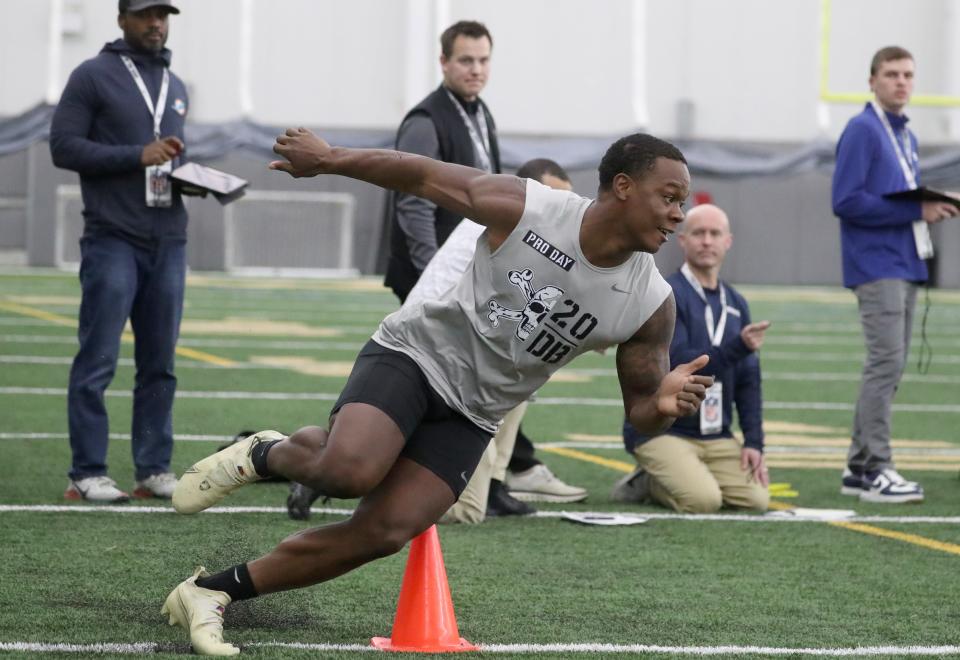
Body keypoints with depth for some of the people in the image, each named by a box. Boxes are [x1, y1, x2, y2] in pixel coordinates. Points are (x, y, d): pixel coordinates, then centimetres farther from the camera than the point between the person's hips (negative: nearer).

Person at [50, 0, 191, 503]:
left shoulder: (175, 88, 18)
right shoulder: (93, 77, -2)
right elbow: (63, 146, -9)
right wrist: (138, 156, -15)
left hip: (168, 243, 6)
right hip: (113, 241, -6)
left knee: (159, 365, 6)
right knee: (97, 362, -7)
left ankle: (155, 470, 10)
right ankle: (87, 475, -4)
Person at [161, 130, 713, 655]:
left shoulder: (652, 305, -8)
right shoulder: (523, 208, -17)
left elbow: (639, 410, 1)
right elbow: (423, 174, -4)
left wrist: (664, 406, -24)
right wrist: (327, 159, 5)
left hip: (470, 418, 4)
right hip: (414, 354, -4)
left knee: (383, 533, -12)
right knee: (349, 471, -32)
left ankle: (211, 592, 2)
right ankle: (263, 456, 4)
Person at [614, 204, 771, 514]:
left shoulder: (736, 304, 12)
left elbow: (748, 381, 11)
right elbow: (679, 364, -20)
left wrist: (754, 442, 2)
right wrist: (738, 347, -30)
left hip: (716, 436, 7)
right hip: (661, 430, -7)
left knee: (756, 499, -13)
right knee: (703, 500, -28)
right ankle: (648, 482, 4)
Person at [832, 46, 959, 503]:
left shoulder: (906, 137, 19)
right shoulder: (862, 131, -8)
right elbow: (846, 201, -17)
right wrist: (915, 211, -18)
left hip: (906, 266, 9)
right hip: (876, 265, -9)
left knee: (890, 366, 9)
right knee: (886, 362, -13)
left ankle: (860, 467, 14)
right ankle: (874, 469, -13)